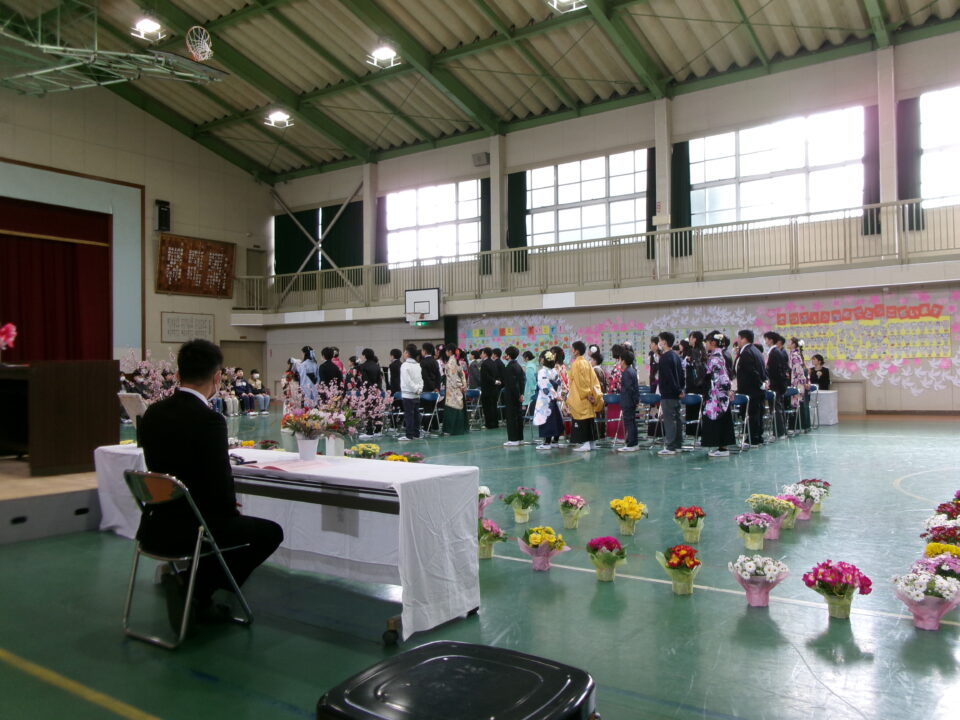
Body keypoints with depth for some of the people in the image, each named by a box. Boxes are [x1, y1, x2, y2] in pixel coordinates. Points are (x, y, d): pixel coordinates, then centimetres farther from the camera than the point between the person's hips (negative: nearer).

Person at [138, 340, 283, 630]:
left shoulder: (152, 413, 2)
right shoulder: (209, 420, -21)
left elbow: (162, 468, 11)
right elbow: (221, 482, -18)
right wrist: (231, 510, 6)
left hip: (154, 528, 8)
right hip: (189, 530, -8)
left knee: (227, 517, 33)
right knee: (270, 532, 11)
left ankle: (192, 586, 21)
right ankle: (198, 586, 6)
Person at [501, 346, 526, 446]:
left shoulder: (509, 367, -16)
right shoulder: (518, 366, 11)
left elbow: (511, 382, -18)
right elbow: (522, 381, 11)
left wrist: (518, 395, -13)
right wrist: (521, 394, 11)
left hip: (511, 395, -9)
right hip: (518, 394, 9)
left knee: (511, 417, -4)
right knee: (518, 415, 12)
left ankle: (513, 439, -3)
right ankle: (520, 438, 18)